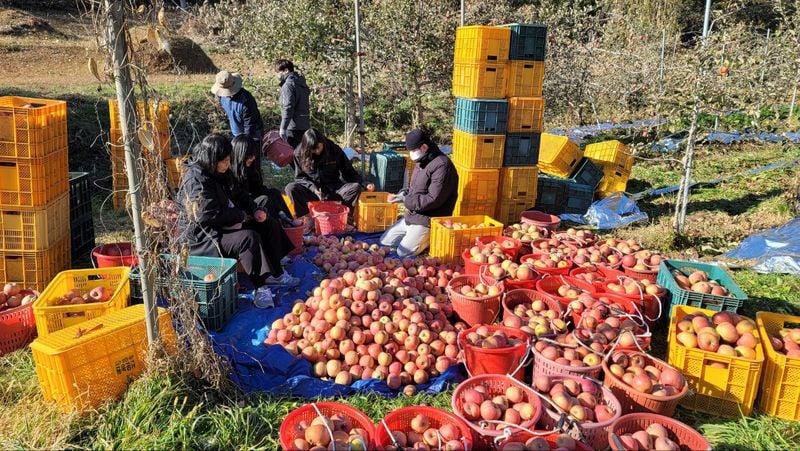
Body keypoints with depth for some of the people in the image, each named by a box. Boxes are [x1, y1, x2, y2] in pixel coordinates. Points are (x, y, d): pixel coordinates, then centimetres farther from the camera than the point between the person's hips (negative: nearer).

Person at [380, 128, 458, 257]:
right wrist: (402, 195, -1)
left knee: (403, 253, -17)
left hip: (428, 220, -10)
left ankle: (432, 238, 4)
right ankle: (419, 237, 17)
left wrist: (405, 200, -19)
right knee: (384, 241, 10)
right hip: (412, 216, 10)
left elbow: (433, 199, -25)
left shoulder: (442, 165, -21)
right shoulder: (421, 162, 10)